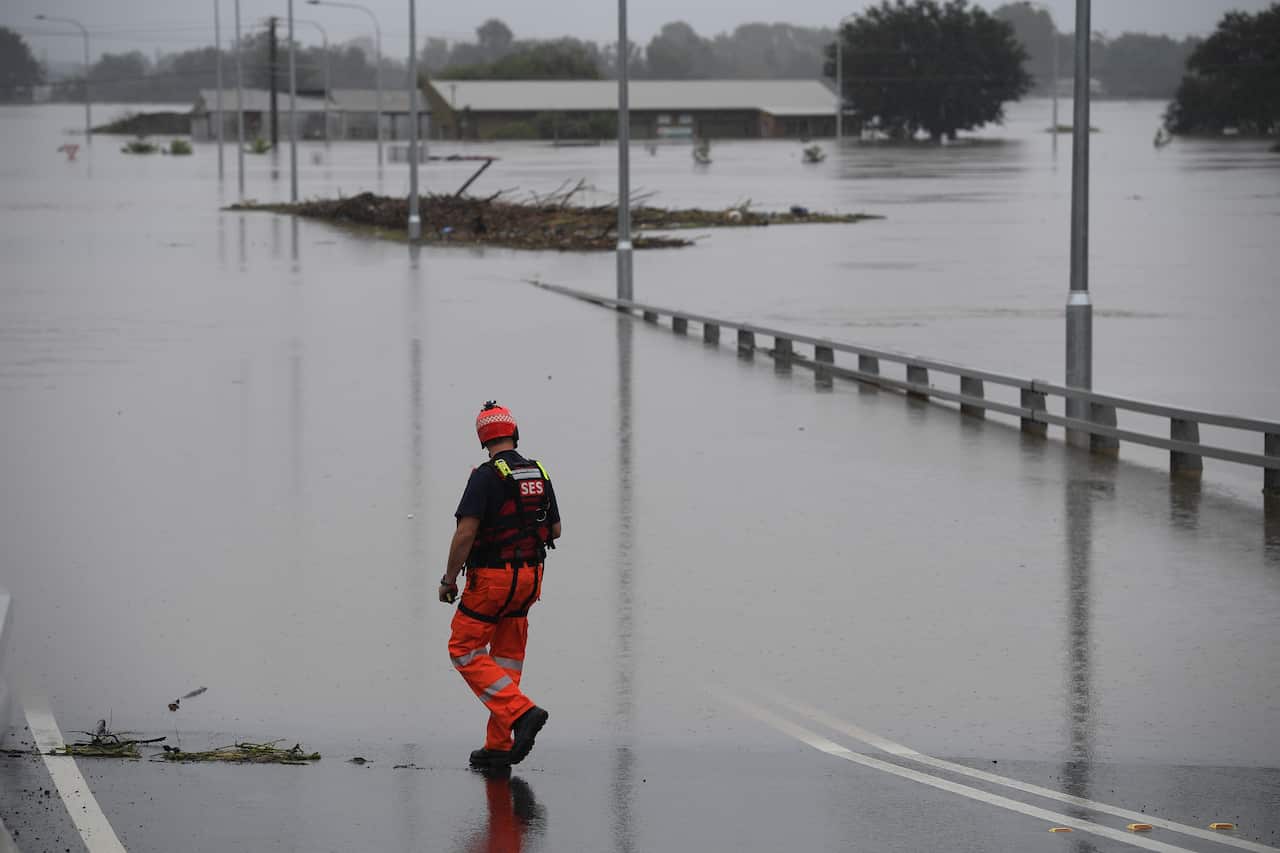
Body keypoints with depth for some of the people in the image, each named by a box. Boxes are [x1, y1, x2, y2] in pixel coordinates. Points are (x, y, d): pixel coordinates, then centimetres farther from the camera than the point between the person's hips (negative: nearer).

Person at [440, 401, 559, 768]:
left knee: (466, 652, 2)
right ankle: (499, 745, 13)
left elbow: (465, 534, -20)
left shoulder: (487, 477, -16)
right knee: (507, 658, 12)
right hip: (530, 577, 7)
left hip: (492, 579, -7)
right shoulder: (539, 474, 5)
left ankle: (521, 712, -13)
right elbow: (555, 530, 13)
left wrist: (448, 579, -10)